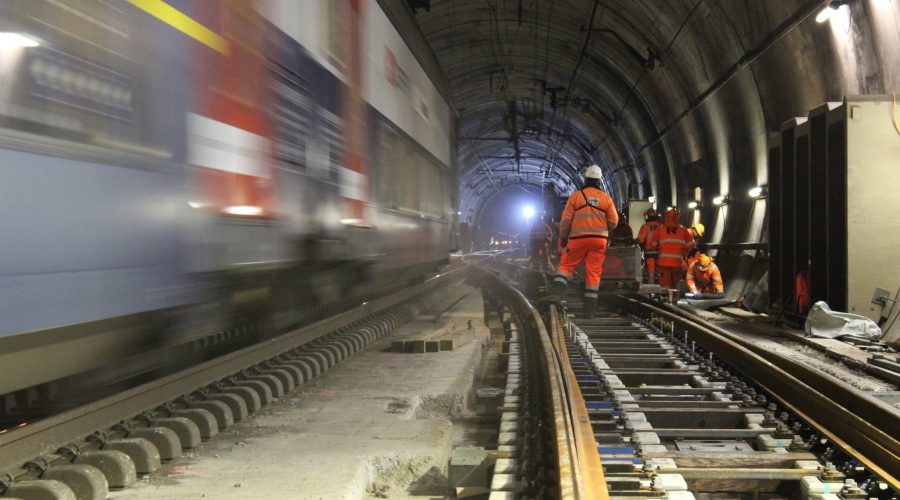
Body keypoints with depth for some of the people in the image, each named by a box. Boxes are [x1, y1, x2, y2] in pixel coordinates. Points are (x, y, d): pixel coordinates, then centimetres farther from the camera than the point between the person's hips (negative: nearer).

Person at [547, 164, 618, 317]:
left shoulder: (575, 196, -2)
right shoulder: (606, 198, 3)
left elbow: (565, 221, -1)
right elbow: (613, 222, 5)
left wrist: (563, 240, 7)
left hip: (578, 239, -1)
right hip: (599, 240, 2)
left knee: (565, 265, 9)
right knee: (594, 272, 5)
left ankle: (558, 293, -12)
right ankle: (590, 308, 6)